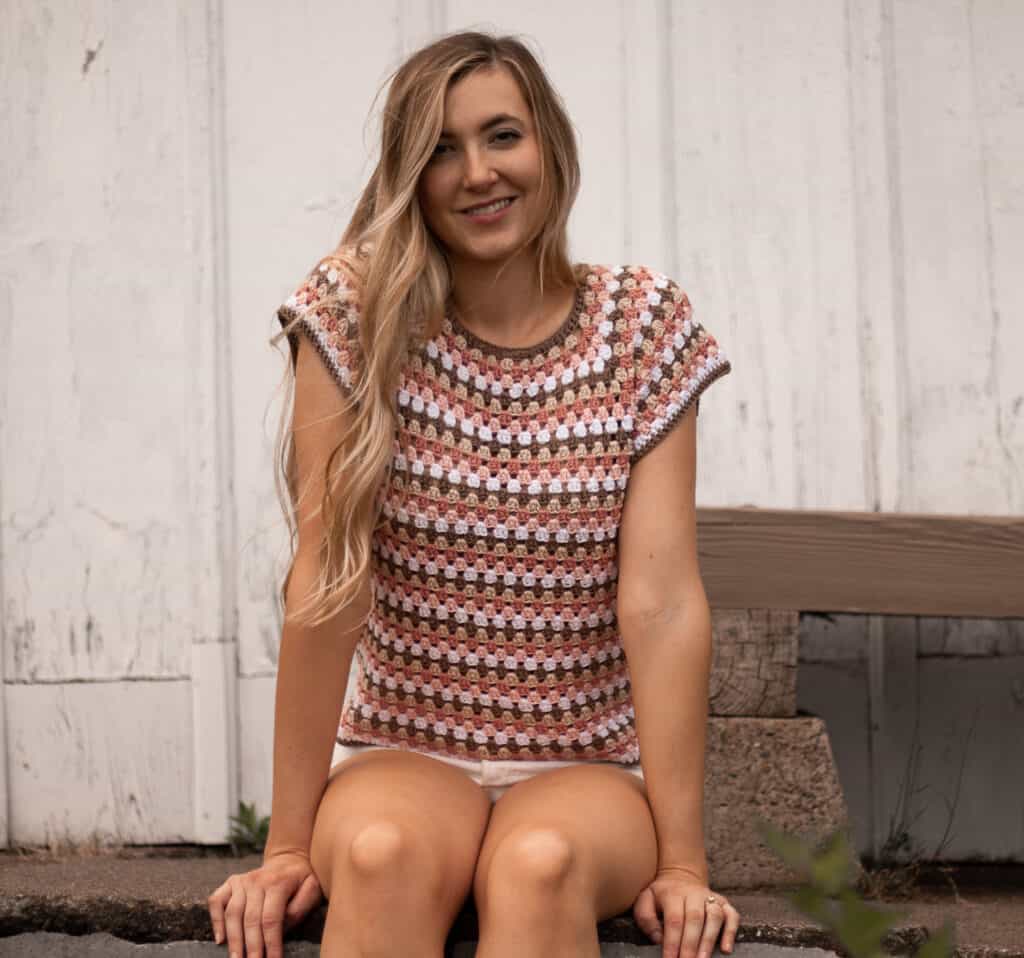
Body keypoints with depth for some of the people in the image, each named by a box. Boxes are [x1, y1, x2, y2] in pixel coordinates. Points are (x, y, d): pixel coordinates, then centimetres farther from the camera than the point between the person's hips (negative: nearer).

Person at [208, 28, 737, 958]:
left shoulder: (642, 321, -1)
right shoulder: (357, 314, -3)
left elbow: (660, 600, -9)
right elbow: (328, 577, -10)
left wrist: (682, 863, -14)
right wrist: (290, 844, -12)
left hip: (588, 769, 0)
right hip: (404, 756, 0)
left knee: (540, 863, -34)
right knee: (381, 853, -34)